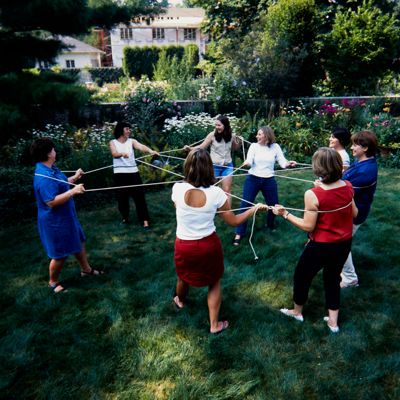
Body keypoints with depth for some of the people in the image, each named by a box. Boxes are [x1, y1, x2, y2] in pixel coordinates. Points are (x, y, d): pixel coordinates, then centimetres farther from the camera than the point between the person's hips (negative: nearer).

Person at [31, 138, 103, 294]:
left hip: (66, 216, 10)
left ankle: (86, 269, 42)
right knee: (60, 254, 5)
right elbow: (51, 201, -33)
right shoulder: (44, 176, -29)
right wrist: (73, 191, -34)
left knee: (78, 241, 23)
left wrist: (74, 178, 26)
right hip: (55, 221, -10)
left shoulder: (51, 169, 3)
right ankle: (53, 282, 29)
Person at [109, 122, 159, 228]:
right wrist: (122, 153, -39)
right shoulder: (113, 142, 4)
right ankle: (125, 217, 30)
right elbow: (114, 154, -16)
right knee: (122, 197, 9)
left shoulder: (131, 141, 4)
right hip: (120, 174, 0)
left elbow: (141, 147, -16)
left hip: (133, 172, 0)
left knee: (139, 196, -4)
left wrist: (150, 151, -37)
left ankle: (144, 220, -1)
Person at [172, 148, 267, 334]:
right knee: (214, 282, 23)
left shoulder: (177, 188, -17)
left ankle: (180, 300, 61)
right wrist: (255, 208, 5)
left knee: (184, 277, 30)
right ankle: (214, 324, 34)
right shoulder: (216, 193, -19)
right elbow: (233, 221, -7)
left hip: (184, 246, 1)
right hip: (209, 245, -1)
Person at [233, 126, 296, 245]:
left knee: (273, 204, 12)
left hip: (269, 180, 2)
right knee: (245, 205, -5)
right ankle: (239, 234, 2)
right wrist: (247, 163, -36)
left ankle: (270, 224, 44)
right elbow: (249, 161, -13)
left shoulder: (275, 147, -1)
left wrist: (288, 164, -26)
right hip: (253, 179, -2)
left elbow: (282, 162, -4)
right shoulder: (254, 146, -4)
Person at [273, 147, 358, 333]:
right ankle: (333, 321, 37)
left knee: (302, 277, 20)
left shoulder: (313, 195, -27)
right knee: (333, 278, 26)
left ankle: (297, 312, 43)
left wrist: (285, 214, -13)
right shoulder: (347, 186, -9)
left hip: (321, 246, -5)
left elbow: (308, 226, -20)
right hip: (344, 244, 6)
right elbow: (354, 213, 5)